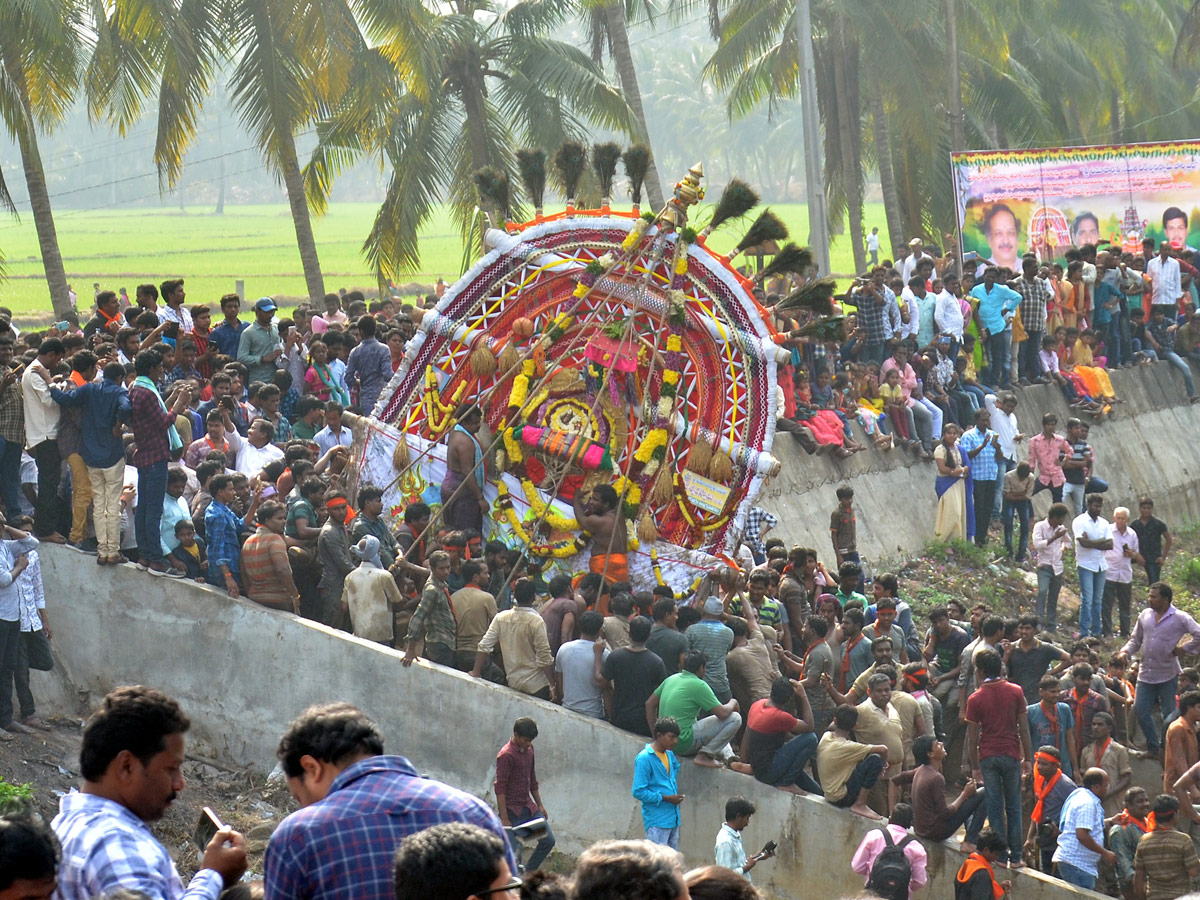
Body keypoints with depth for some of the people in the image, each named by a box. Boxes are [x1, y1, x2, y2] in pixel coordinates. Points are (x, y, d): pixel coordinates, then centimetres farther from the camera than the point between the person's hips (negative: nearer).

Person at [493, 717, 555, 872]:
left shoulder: (529, 749, 8)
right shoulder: (506, 755, -18)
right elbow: (500, 788, -19)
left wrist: (540, 805, 19)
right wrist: (504, 819, -21)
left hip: (529, 807, 8)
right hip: (513, 811, -8)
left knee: (548, 840, 7)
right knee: (514, 853, -7)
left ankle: (529, 873, 20)